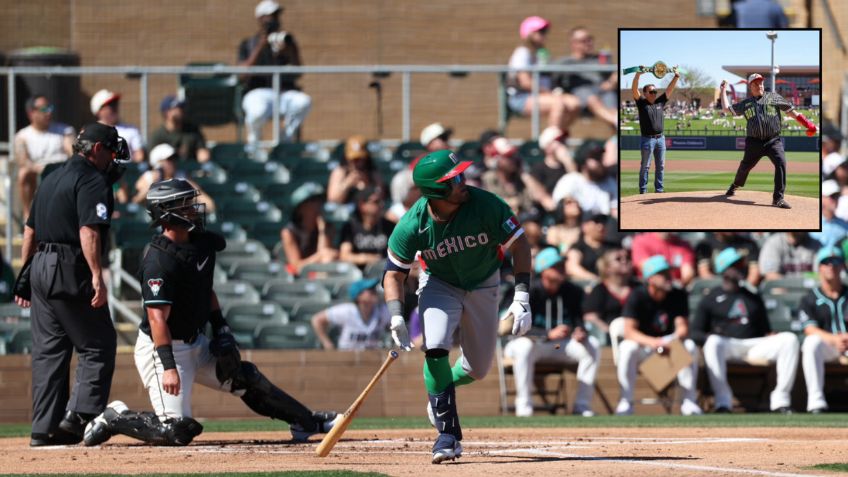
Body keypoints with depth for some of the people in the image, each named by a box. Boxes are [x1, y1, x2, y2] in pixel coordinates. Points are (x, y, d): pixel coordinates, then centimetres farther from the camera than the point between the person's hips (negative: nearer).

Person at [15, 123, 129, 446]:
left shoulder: (52, 179, 20)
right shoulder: (93, 181, -8)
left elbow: (29, 231, 22)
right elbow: (88, 231, -20)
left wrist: (25, 279, 23)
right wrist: (97, 277, -26)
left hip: (39, 268, 9)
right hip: (70, 273, -9)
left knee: (48, 350, 9)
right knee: (98, 346, -3)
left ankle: (44, 428, 8)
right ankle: (79, 416, -15)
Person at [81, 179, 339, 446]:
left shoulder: (202, 244, 3)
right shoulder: (159, 261, -25)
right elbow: (157, 317, -29)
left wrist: (221, 330, 11)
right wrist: (168, 366, -34)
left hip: (196, 344, 9)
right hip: (161, 348, -9)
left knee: (247, 378, 12)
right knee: (177, 431, -16)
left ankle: (307, 423, 27)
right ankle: (114, 419, 4)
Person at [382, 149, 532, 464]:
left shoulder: (486, 205, -29)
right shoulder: (412, 225, -27)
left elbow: (518, 244, -19)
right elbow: (394, 273, -16)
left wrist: (522, 299, -26)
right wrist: (397, 319, -31)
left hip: (483, 287, 2)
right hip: (439, 285, -2)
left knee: (478, 369, 9)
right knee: (435, 348, -26)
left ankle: (439, 394, 44)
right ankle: (448, 434, -17)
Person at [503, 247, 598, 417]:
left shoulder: (573, 292, -2)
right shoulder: (531, 291, -17)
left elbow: (578, 321, 0)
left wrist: (580, 332, -25)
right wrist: (549, 334, -37)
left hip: (558, 346, 5)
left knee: (592, 344, -15)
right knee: (525, 346, -39)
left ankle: (582, 405, -14)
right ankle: (524, 405, -34)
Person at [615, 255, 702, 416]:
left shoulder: (678, 295, -6)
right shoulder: (637, 297, -15)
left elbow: (683, 328, -8)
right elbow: (629, 331, -23)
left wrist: (677, 338, -34)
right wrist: (652, 342, -41)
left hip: (668, 341, 3)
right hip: (642, 342, -3)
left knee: (690, 346, -27)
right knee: (627, 348, -36)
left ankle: (689, 401, -18)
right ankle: (626, 402, -25)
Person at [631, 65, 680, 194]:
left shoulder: (660, 102, 11)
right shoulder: (642, 103, -1)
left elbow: (669, 89, 10)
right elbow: (634, 89, -12)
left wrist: (676, 77, -3)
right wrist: (638, 75, -25)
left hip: (660, 138, 5)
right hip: (647, 139, -5)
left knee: (660, 166, 8)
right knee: (645, 166, -2)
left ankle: (659, 189, 15)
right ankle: (643, 191, 0)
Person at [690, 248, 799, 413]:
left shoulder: (754, 298, 25)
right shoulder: (710, 299, 11)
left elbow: (765, 330, 24)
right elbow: (694, 333, 5)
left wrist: (772, 337, -1)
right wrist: (711, 337, -17)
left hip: (755, 345, 4)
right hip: (727, 346, -4)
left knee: (789, 339, -21)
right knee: (713, 342, -39)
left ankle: (780, 400, -25)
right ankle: (722, 401, -42)